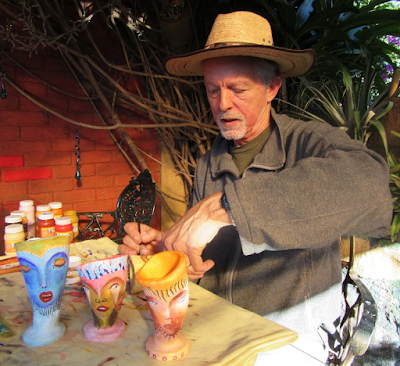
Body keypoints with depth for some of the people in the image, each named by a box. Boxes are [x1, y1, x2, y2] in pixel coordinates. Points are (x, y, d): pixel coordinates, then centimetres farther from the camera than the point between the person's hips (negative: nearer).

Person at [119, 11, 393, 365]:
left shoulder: (310, 141, -14)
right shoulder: (208, 165, 5)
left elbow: (368, 182, -37)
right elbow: (197, 246, 10)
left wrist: (226, 204, -42)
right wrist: (163, 246, -12)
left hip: (291, 331, -3)